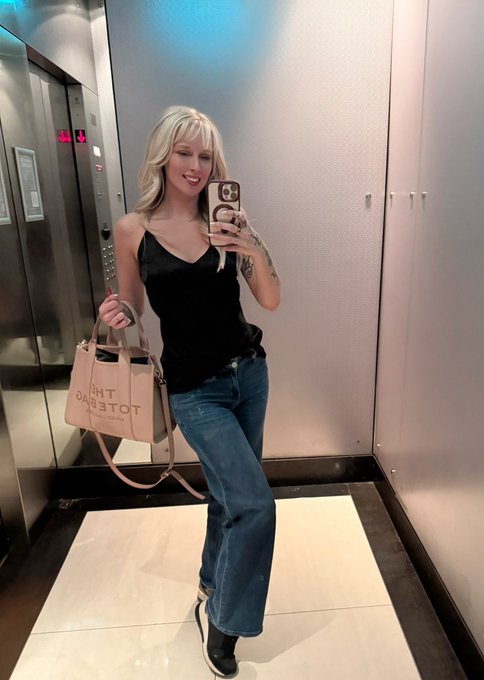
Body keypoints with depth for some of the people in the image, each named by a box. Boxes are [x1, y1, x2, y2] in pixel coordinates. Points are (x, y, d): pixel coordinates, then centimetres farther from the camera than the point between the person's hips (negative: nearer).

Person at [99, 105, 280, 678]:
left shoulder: (226, 222, -1)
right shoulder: (134, 229, -5)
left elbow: (271, 301, -4)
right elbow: (131, 311, 5)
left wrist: (255, 251, -20)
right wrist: (115, 316, -17)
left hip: (249, 372, 4)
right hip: (195, 389, -3)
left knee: (229, 492, 18)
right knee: (255, 504, -10)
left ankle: (212, 587, 47)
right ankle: (221, 617, 20)